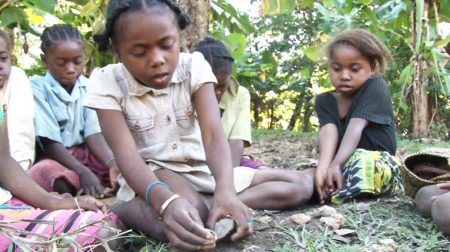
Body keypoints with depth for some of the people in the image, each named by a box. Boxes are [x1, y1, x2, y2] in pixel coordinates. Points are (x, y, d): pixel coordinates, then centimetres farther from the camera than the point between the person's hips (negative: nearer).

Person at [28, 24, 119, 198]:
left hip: (85, 153, 5)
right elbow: (49, 142, -15)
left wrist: (112, 163, -27)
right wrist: (83, 172, -28)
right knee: (44, 172, -38)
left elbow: (93, 132, -7)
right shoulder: (36, 88, -10)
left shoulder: (88, 87, 3)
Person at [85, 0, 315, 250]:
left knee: (300, 184, -8)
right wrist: (166, 202, -47)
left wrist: (225, 190, -42)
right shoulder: (107, 83, -14)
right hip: (150, 177, -5)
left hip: (201, 170, 5)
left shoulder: (193, 67, -9)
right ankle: (126, 210, -16)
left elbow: (213, 134, -21)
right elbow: (126, 154, -26)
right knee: (188, 215, -41)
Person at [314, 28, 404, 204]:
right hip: (342, 165, 5)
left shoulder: (376, 86, -9)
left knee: (361, 160, -38)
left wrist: (336, 165, -36)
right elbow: (328, 131, -17)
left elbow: (355, 128, -23)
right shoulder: (324, 101, 3)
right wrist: (324, 166, -38)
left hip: (377, 163, -4)